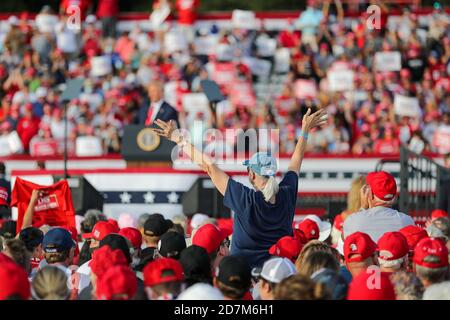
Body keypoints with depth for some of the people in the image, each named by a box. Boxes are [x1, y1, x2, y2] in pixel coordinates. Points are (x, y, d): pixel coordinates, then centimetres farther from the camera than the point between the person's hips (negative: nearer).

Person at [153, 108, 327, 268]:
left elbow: (209, 166, -10)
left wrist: (179, 139, -4)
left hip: (245, 269, -4)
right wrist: (305, 129, 31)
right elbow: (296, 160, 15)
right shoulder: (287, 195, -2)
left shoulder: (246, 200, -14)